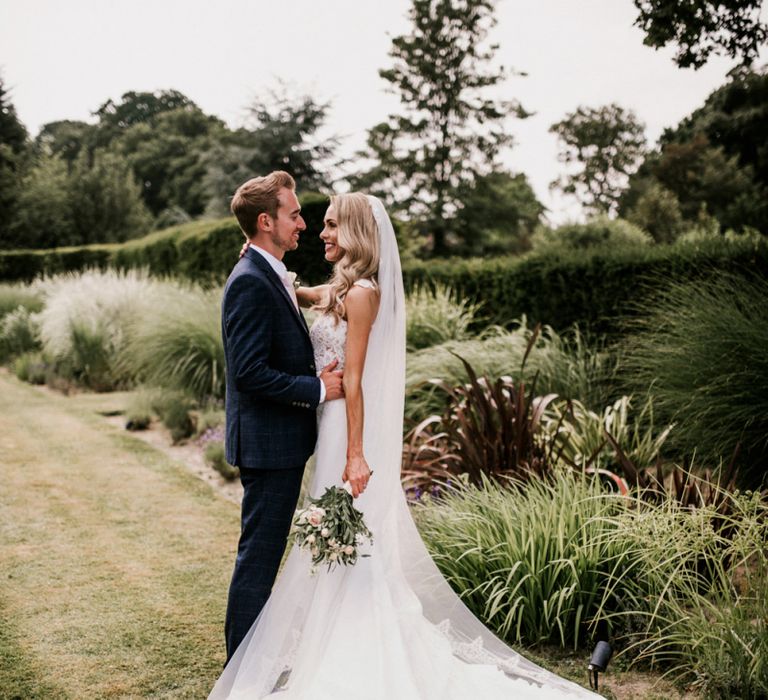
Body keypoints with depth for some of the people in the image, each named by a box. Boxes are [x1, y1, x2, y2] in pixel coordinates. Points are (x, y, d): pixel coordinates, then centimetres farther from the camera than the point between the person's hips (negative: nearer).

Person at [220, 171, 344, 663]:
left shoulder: (271, 277, 13)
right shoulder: (251, 282, -19)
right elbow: (249, 372, -24)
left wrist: (318, 378, 6)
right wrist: (318, 390, -17)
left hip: (282, 442, 10)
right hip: (268, 442, -10)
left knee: (265, 550, 18)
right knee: (259, 553, -1)